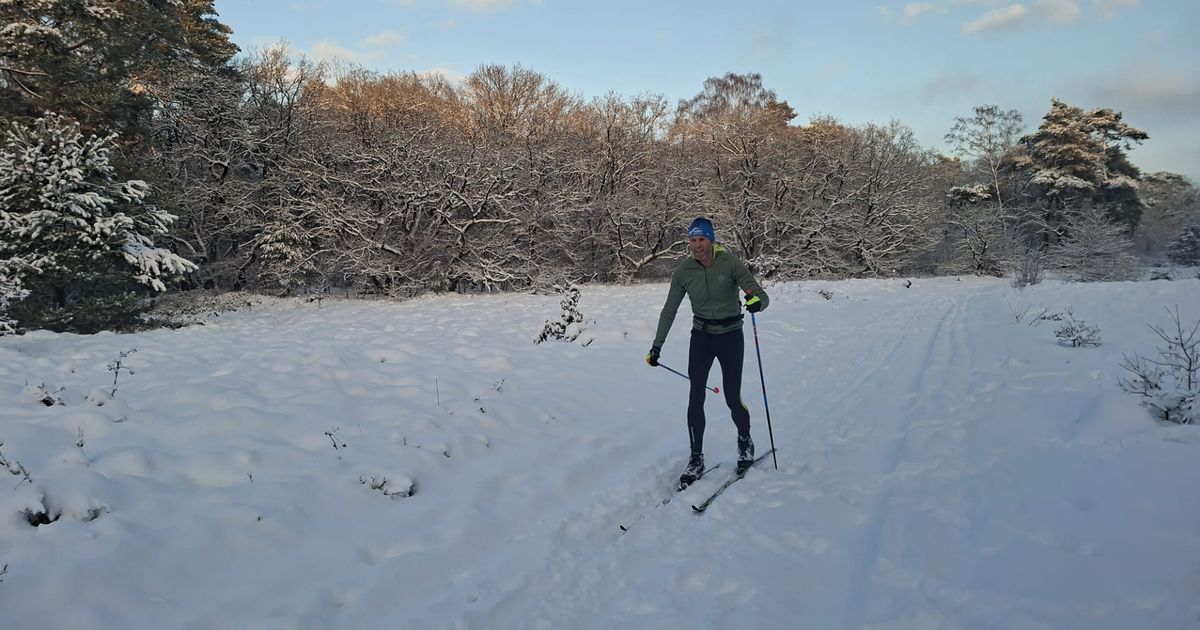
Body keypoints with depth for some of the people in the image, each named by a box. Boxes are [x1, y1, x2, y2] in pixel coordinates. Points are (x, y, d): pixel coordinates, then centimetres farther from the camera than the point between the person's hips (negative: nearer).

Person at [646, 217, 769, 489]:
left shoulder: (730, 263, -16)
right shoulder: (683, 270, -7)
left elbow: (760, 294, -18)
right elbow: (670, 310, 1)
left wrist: (757, 301, -43)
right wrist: (657, 346, 0)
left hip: (730, 336, -2)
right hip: (701, 336, 2)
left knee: (733, 399, 0)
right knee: (695, 399, -5)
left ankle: (745, 441, 31)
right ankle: (696, 459, 7)